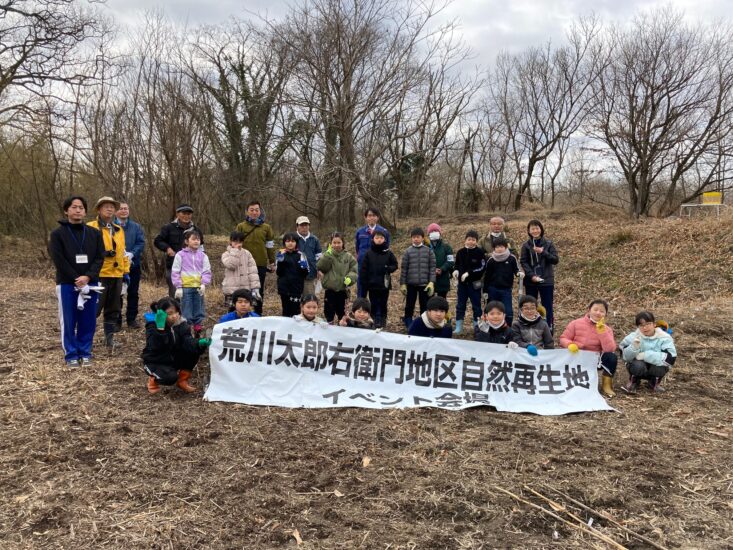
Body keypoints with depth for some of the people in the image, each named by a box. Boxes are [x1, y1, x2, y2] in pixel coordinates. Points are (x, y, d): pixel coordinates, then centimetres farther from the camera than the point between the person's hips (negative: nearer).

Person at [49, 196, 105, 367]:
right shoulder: (57, 234, -1)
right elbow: (58, 260, -8)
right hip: (67, 284, -2)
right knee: (69, 321, 3)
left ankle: (85, 352, 18)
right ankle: (71, 355, 13)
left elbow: (100, 257, 1)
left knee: (88, 321, 6)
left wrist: (88, 277, -14)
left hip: (90, 283, 2)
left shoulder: (94, 233, 7)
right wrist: (76, 279, -15)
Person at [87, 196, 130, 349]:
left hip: (116, 275, 7)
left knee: (113, 308, 10)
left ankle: (109, 337, 19)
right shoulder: (91, 227, -3)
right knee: (94, 307, -4)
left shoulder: (119, 230, 18)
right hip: (98, 275, -6)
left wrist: (126, 271, 17)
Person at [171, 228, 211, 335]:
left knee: (199, 312, 10)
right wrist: (178, 287, -8)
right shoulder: (180, 255, 0)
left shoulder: (203, 255, 6)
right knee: (186, 312, 1)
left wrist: (204, 284, -10)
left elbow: (206, 271, 4)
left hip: (199, 287, 3)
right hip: (185, 287, -3)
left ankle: (198, 331, 19)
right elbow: (175, 272, -1)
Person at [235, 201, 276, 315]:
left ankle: (258, 314, 19)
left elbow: (270, 246, 8)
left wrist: (272, 263, 7)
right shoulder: (241, 226, 2)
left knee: (259, 290, 9)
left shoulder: (266, 227, 5)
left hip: (261, 264, 1)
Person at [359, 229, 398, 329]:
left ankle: (382, 322, 19)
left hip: (385, 284, 0)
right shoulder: (368, 253, -1)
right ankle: (374, 322, 15)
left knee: (383, 305, 8)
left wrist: (388, 268, -17)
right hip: (372, 285, 0)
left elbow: (395, 265, 5)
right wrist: (364, 284, -5)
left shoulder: (388, 253, -1)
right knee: (374, 305, 7)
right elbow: (363, 269, -1)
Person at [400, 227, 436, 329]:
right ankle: (409, 326, 16)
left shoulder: (428, 251, 3)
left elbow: (432, 267, 1)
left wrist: (431, 282, -8)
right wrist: (402, 283, 1)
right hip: (411, 284, 0)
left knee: (424, 305, 5)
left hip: (424, 284, 0)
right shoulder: (408, 252, 4)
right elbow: (404, 269, 4)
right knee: (409, 305, 5)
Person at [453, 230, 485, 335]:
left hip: (474, 283, -3)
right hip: (462, 283, 4)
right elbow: (457, 265, 14)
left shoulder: (479, 252, -7)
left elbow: (482, 267, -11)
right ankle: (458, 328, 15)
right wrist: (456, 270, -8)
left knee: (476, 305, 5)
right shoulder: (461, 252, 4)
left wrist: (469, 273, -17)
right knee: (460, 305, 7)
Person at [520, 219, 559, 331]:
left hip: (546, 280, -1)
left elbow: (556, 260, -3)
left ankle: (549, 328, 6)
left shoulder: (548, 244, 1)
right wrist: (532, 275, -16)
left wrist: (543, 252, -19)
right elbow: (523, 262, -3)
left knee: (547, 306, 1)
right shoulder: (526, 245, 2)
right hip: (531, 281, 1)